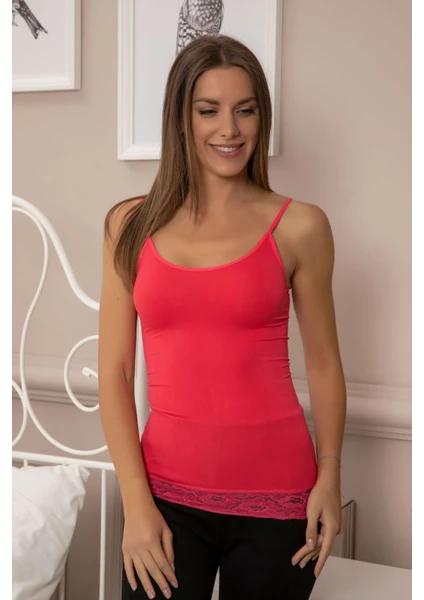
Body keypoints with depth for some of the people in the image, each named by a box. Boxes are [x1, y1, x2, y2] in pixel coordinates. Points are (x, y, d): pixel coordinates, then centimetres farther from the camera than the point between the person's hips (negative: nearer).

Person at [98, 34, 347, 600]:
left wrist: (329, 479, -5)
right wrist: (136, 503, -6)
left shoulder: (299, 226, -2)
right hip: (167, 490, 1)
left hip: (276, 496, 0)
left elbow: (323, 363, 4)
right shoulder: (131, 226, 1)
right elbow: (114, 372, 0)